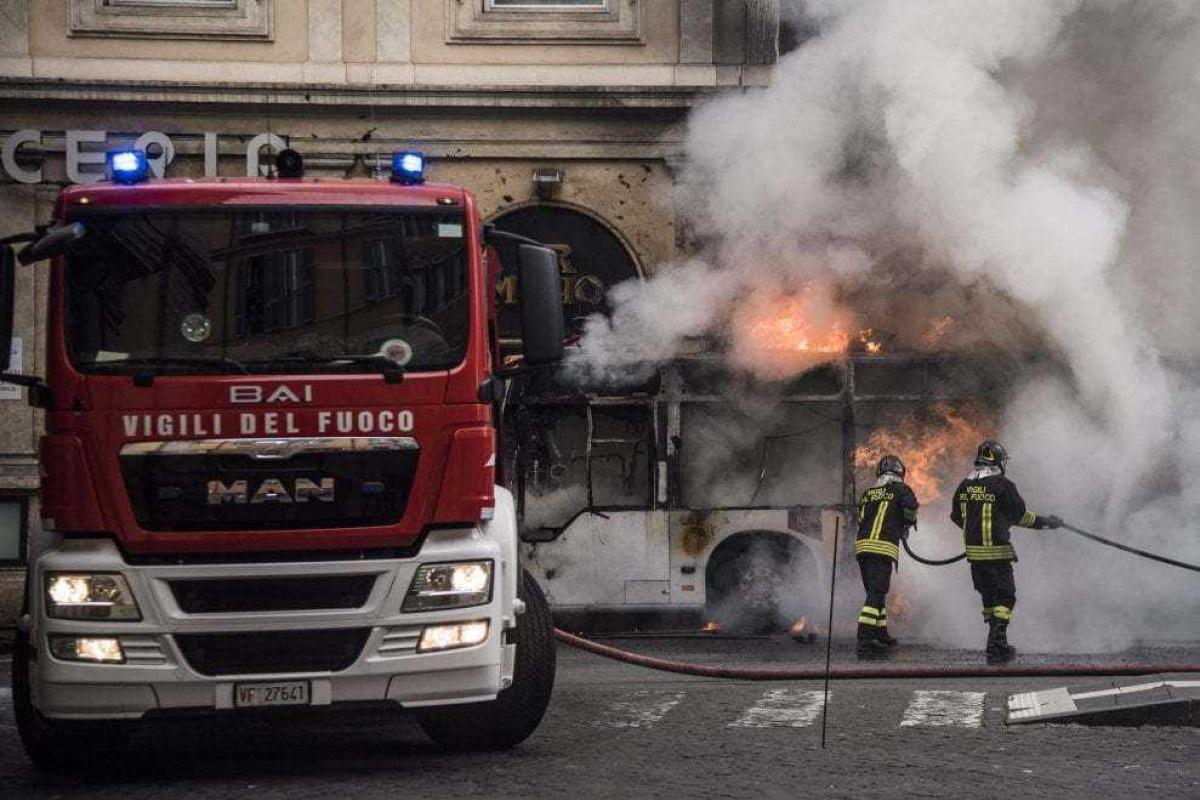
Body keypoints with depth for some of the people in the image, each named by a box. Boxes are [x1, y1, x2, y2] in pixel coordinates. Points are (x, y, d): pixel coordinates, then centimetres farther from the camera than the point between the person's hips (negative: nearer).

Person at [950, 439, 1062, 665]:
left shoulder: (964, 486, 6)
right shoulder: (1002, 485, -13)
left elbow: (956, 517, 17)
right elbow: (1021, 516, -8)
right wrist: (1047, 522, 6)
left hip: (973, 551, 6)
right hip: (996, 552, -6)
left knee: (988, 597, 17)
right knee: (1004, 597, -1)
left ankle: (997, 644, 23)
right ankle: (996, 648, -9)